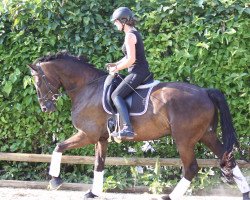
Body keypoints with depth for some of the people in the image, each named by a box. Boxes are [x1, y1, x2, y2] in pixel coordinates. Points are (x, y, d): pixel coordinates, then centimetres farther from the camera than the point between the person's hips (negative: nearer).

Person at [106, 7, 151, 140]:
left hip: (137, 72, -11)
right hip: (142, 71, 11)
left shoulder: (129, 35, -15)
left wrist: (117, 68, -9)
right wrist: (115, 64, 14)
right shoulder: (134, 33, 16)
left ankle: (127, 128, -30)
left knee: (116, 95, -17)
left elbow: (131, 59, -22)